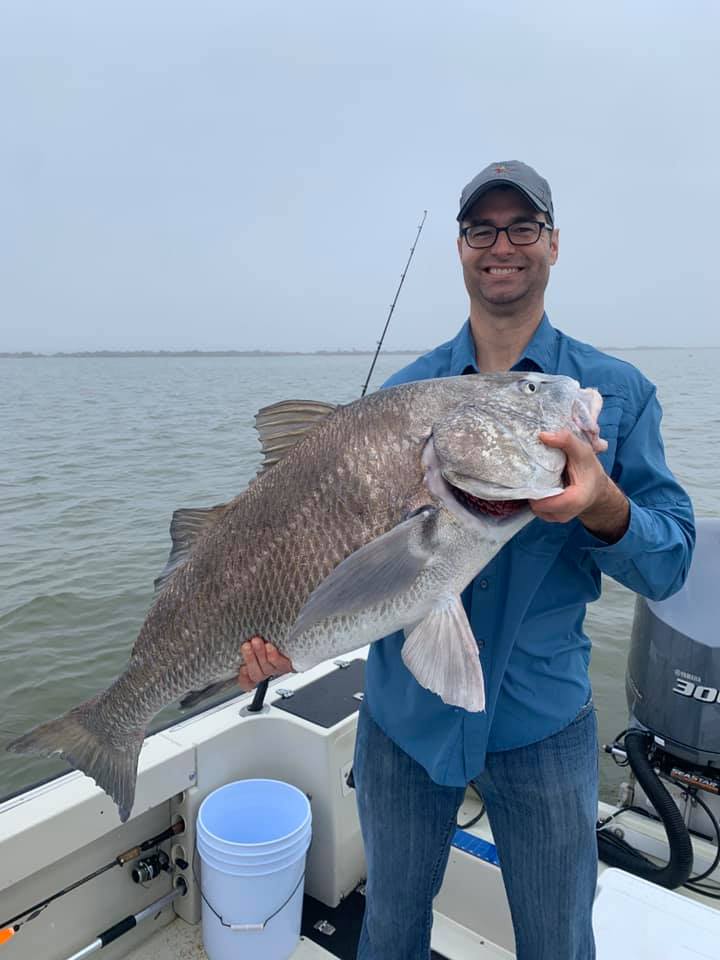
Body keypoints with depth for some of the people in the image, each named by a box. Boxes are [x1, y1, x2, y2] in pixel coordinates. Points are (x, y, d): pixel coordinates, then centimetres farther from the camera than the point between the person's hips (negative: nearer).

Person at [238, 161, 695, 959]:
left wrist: (604, 507, -29)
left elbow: (670, 566, -8)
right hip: (402, 709, 2)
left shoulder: (615, 390, -5)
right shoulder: (405, 391, -1)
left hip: (542, 718, -1)